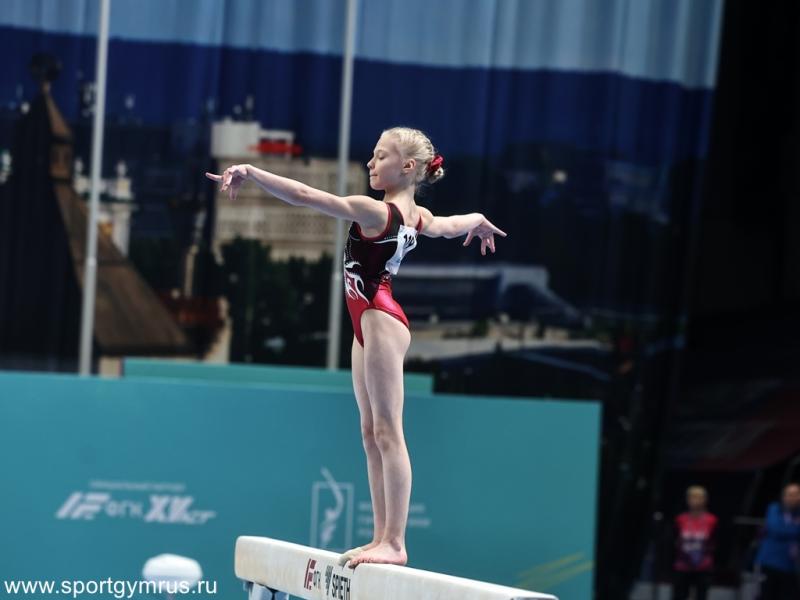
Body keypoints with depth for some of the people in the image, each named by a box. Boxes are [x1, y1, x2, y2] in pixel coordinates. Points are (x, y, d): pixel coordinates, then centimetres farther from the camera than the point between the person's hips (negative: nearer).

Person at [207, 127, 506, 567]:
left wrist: (250, 172, -25)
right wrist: (478, 222, 54)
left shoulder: (374, 211, -18)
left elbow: (305, 196, -24)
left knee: (387, 432, -9)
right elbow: (450, 225, 31)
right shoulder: (417, 216, 8)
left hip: (378, 318, -10)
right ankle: (382, 538, 12)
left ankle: (395, 542, -10)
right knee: (372, 434, 10)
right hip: (371, 321, 10)